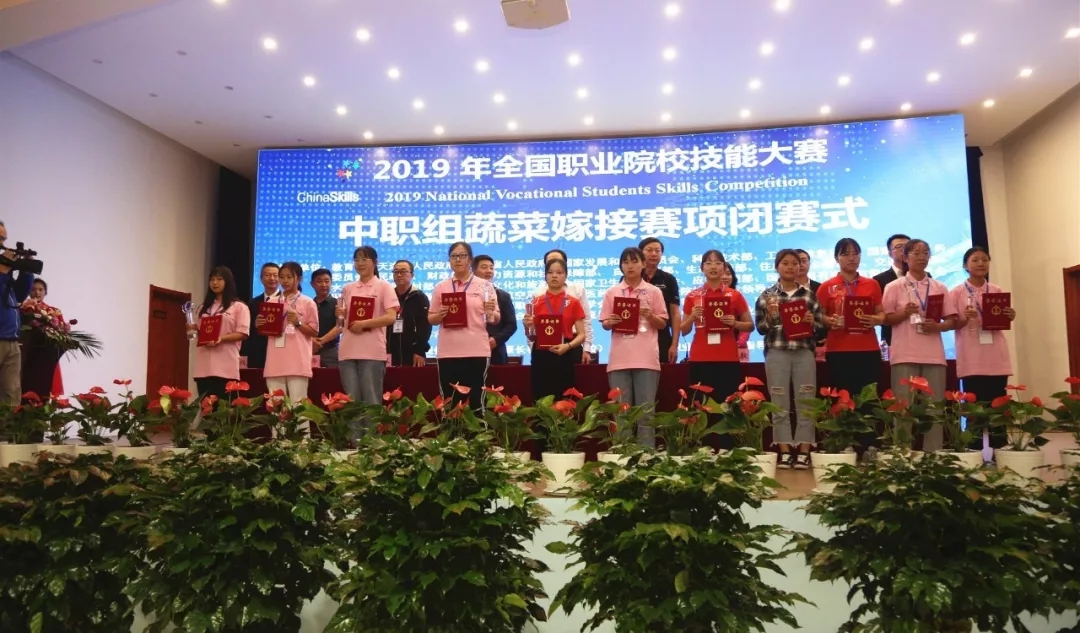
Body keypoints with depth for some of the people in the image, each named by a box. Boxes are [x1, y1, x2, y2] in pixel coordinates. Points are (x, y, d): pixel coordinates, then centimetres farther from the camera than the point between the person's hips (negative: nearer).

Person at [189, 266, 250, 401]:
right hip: (204, 366, 5)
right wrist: (194, 329, 3)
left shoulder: (239, 306, 4)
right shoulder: (204, 306, 22)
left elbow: (243, 333, -5)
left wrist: (220, 338, -19)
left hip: (225, 367, -5)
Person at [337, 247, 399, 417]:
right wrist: (340, 316, -2)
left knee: (372, 400, -2)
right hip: (348, 351, 5)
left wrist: (364, 323, -17)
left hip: (372, 352, -4)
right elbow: (341, 322, 21)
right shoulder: (348, 289, 16)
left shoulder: (384, 286, 3)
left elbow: (391, 317, -8)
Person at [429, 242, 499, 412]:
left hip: (477, 352, -2)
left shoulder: (484, 285, 5)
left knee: (476, 401, -1)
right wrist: (439, 315, -8)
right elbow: (431, 319, 13)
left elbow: (495, 319, 5)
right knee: (449, 402, 3)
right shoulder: (440, 287, 10)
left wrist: (491, 312, -17)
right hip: (448, 353, 2)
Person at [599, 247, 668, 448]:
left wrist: (651, 316, -13)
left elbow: (663, 324, 7)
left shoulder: (654, 292, 6)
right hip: (619, 360, 1)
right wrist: (610, 322, -13)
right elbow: (605, 324, 9)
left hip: (646, 359, -1)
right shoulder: (612, 293, 9)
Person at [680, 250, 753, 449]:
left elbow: (750, 326, 10)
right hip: (700, 360, 1)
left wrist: (734, 323, -9)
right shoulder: (692, 296, 9)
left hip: (728, 359, -1)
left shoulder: (735, 295, 6)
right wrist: (692, 317, -7)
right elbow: (684, 330, 12)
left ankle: (727, 450, 2)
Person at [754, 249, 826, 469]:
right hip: (777, 353, -1)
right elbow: (761, 328, 4)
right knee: (780, 405, 3)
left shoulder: (809, 294, 9)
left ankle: (804, 452, 9)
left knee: (805, 404, 2)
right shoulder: (767, 295, 6)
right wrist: (770, 316, -14)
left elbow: (821, 326, 8)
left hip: (804, 353, 1)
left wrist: (812, 322, -13)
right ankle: (785, 451, 10)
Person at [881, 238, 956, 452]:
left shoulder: (939, 287, 12)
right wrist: (904, 313, -17)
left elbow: (951, 320, 11)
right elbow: (886, 319, 1)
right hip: (904, 355, -3)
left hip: (933, 355, 3)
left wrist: (937, 326, -10)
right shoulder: (894, 287, 4)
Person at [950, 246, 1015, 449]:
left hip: (996, 357, 3)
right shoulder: (957, 293, 1)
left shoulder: (997, 291, 11)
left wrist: (1010, 317, -7)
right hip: (972, 359, -3)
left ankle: (1000, 448, 8)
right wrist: (965, 319, -20)